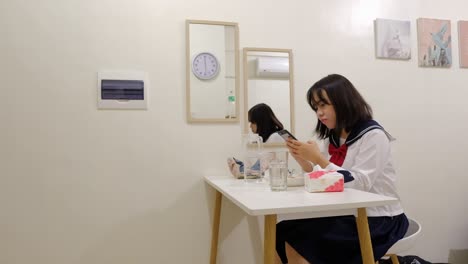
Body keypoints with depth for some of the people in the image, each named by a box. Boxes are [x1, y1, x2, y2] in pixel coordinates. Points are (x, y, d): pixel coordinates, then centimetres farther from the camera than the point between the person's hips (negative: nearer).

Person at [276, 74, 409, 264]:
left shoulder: (373, 136, -11)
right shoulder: (332, 139, 10)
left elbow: (359, 185, -21)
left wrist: (318, 158, -23)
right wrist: (303, 160, -7)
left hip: (378, 221, -6)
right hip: (348, 215, 6)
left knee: (297, 240, -23)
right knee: (284, 232, -17)